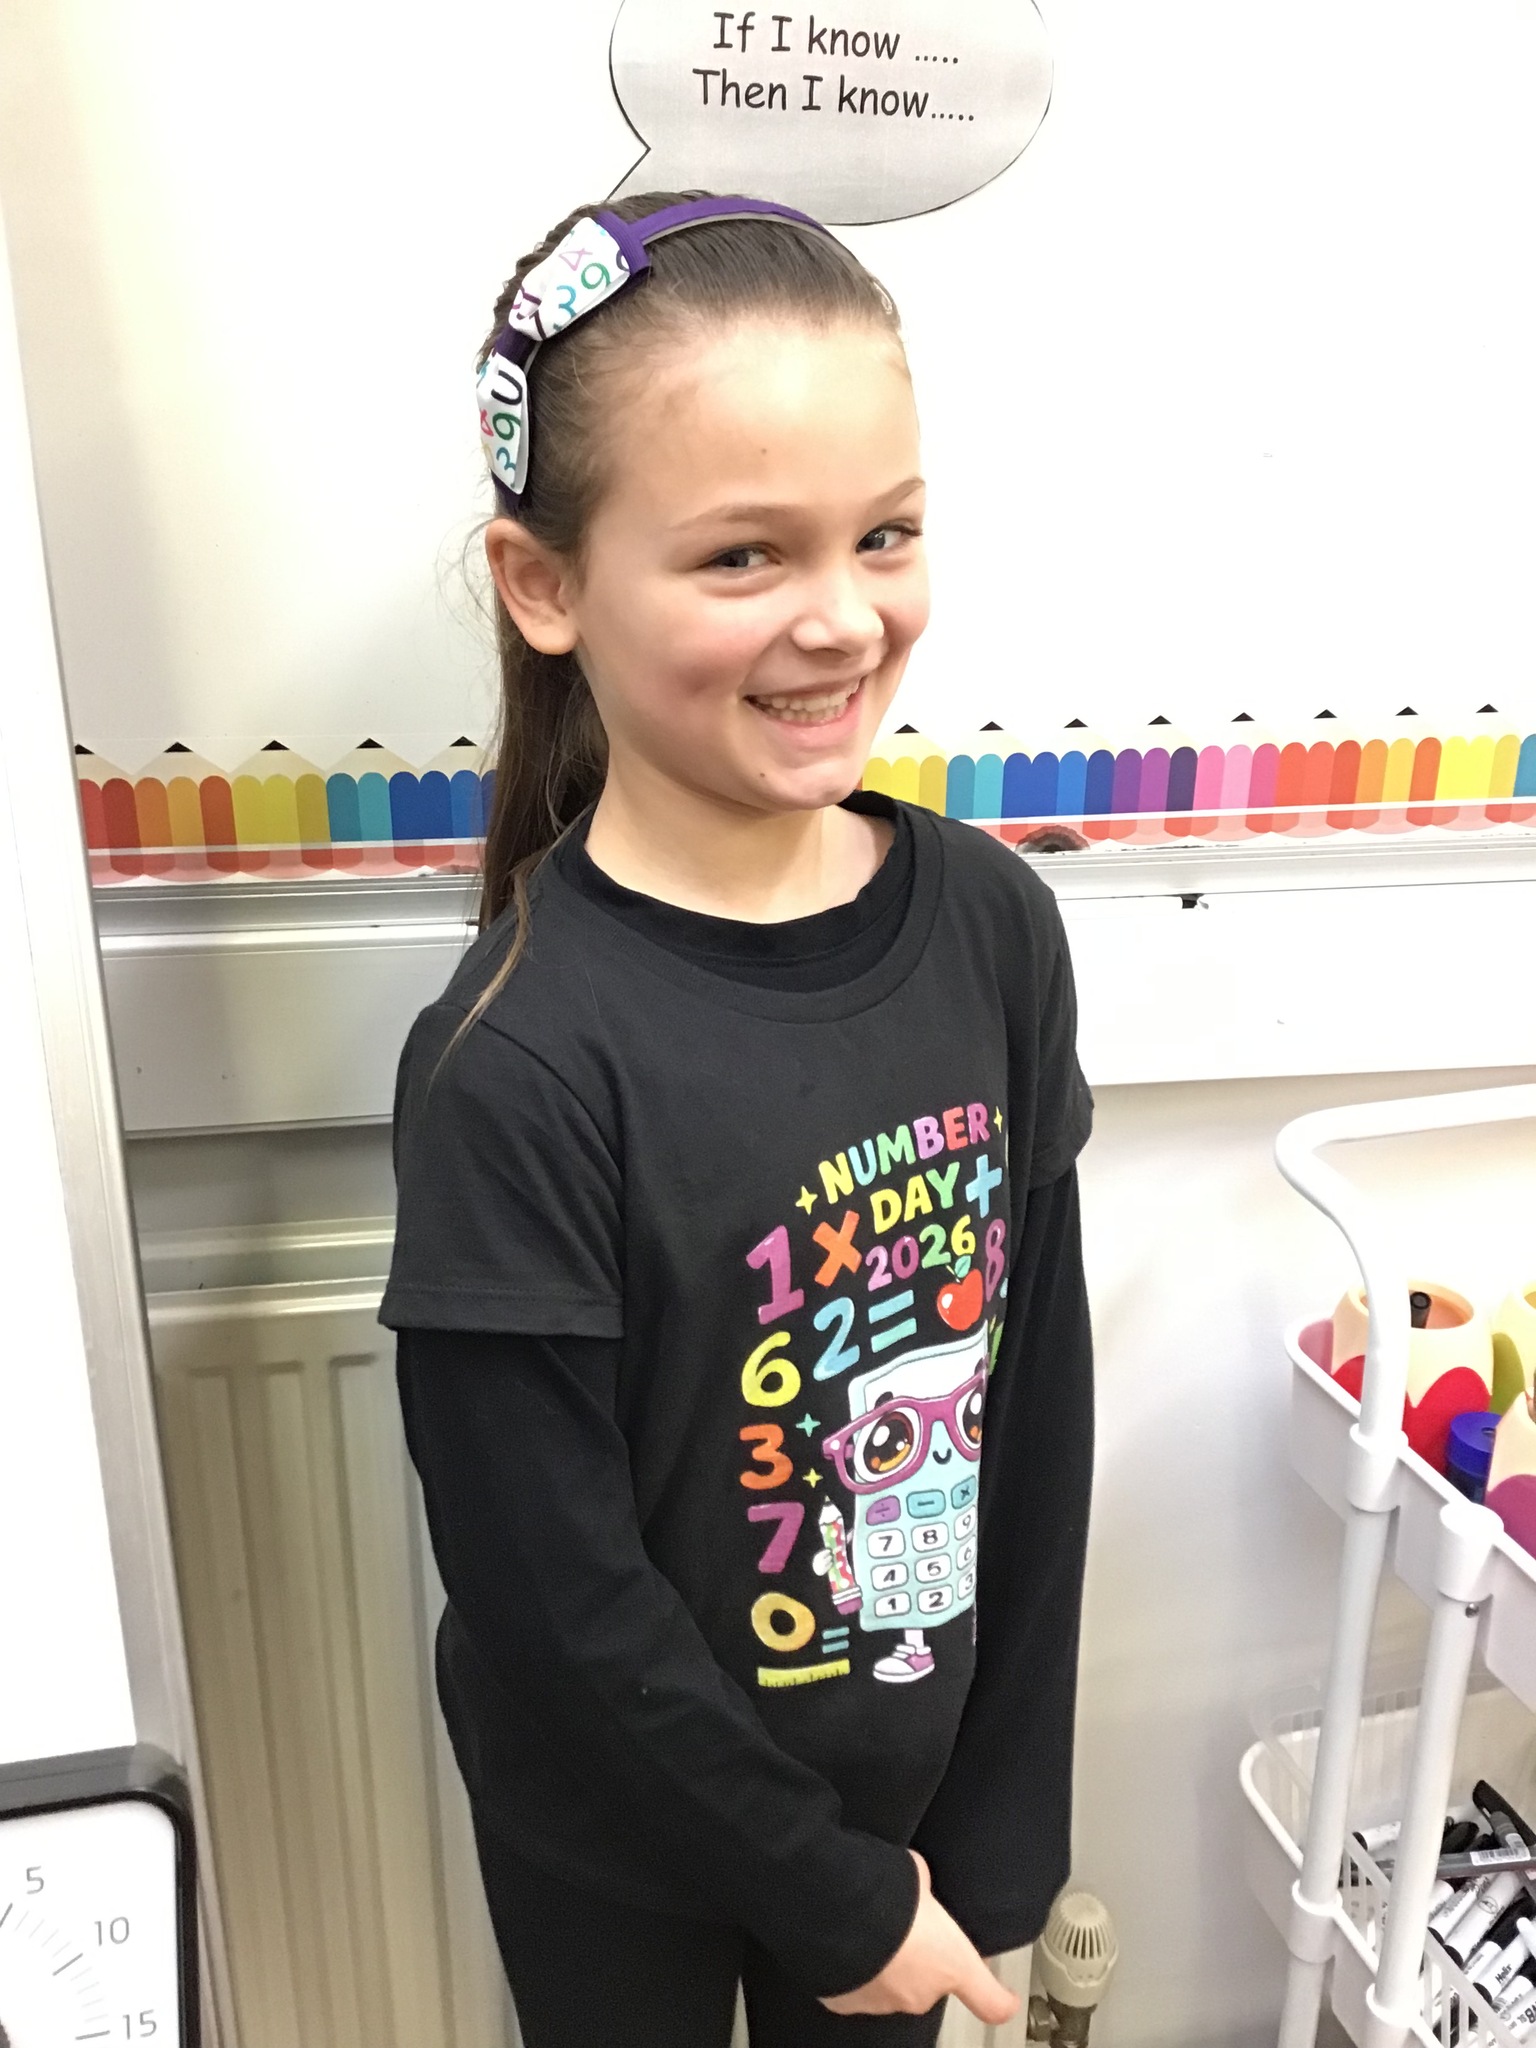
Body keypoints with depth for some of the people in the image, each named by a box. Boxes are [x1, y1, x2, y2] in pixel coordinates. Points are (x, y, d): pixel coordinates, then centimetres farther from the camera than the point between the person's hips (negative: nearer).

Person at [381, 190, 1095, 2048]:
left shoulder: (993, 926, -13)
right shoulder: (519, 1072, -28)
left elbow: (1039, 1406, -5)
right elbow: (556, 1601, -20)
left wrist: (1001, 1828, 0)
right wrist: (834, 1890, -8)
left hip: (917, 1771, 4)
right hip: (625, 1844, -3)